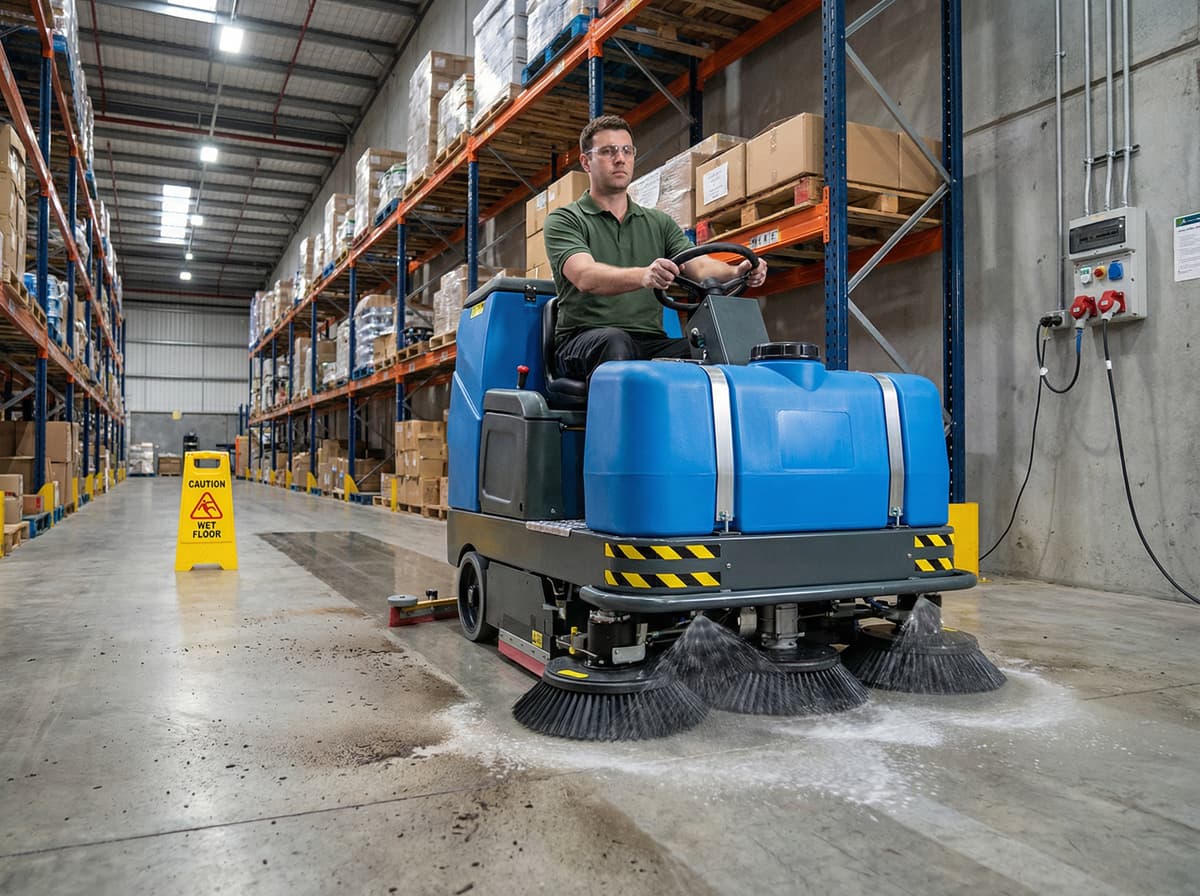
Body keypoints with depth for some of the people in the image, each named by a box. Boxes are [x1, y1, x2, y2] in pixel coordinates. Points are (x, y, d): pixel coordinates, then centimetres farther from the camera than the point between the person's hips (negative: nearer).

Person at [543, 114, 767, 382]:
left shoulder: (659, 223, 22)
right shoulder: (563, 220, 6)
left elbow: (700, 267, 7)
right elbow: (585, 277, -14)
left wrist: (737, 272, -18)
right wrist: (642, 276, -35)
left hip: (651, 345, 4)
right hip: (583, 343, -3)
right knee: (614, 341, -39)